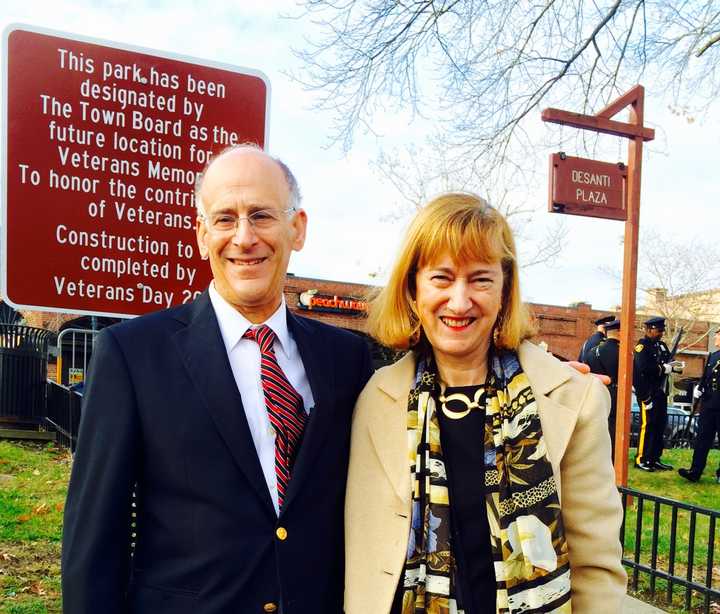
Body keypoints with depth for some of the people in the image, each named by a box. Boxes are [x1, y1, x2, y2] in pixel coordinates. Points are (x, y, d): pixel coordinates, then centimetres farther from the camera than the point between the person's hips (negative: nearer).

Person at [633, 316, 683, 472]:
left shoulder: (661, 345, 15)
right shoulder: (642, 346, -11)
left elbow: (668, 362, 15)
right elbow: (643, 368, -24)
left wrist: (675, 365, -7)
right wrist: (664, 368, -19)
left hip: (661, 392, 8)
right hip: (648, 393, -8)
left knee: (660, 424, 11)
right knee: (647, 425, -5)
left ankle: (655, 459, 19)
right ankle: (640, 459, 2)